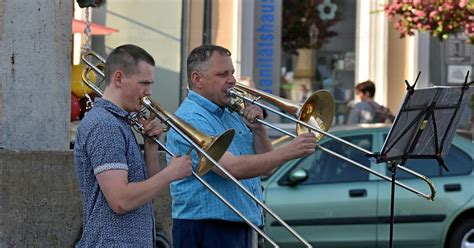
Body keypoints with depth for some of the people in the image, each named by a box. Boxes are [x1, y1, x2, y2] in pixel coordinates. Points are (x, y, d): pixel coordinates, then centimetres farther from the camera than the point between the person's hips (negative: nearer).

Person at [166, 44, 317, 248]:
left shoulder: (232, 115, 15)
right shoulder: (191, 119, -14)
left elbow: (264, 166, 16)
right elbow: (233, 168, -26)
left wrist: (257, 129, -1)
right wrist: (288, 152, -26)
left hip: (242, 229, 9)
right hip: (205, 230, -9)